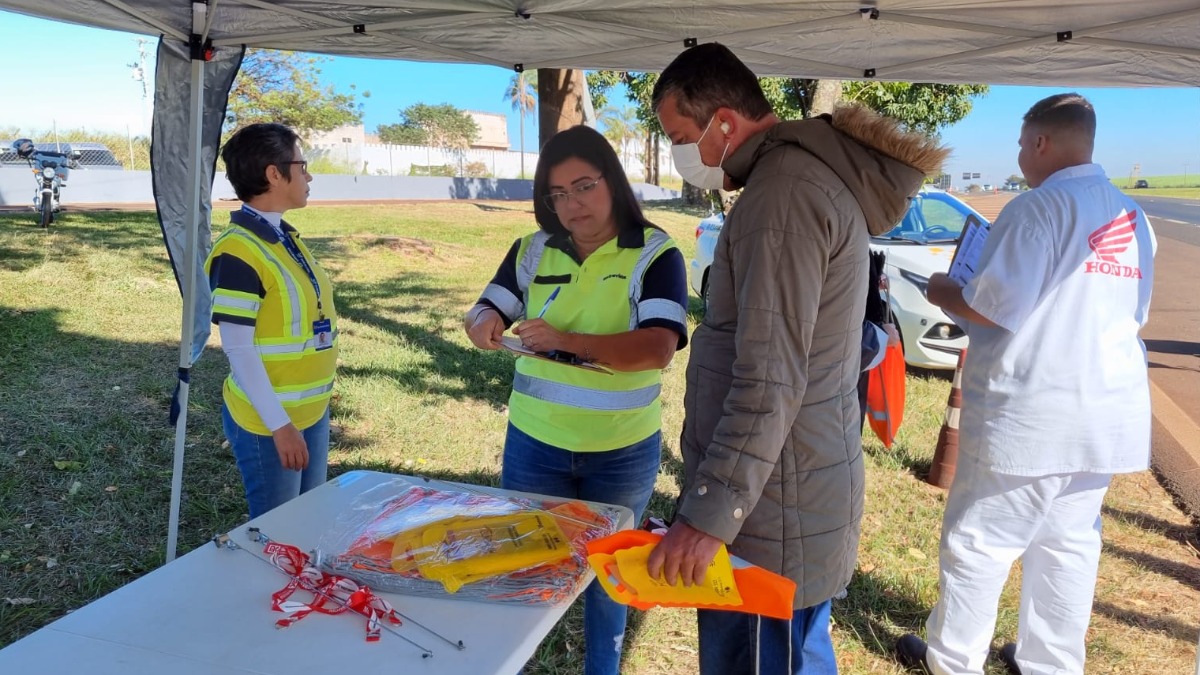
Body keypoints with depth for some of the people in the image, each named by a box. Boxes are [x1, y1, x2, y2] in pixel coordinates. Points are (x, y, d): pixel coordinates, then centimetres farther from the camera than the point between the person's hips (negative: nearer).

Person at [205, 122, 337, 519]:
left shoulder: (285, 236, 7)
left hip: (313, 411, 8)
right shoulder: (239, 252, -20)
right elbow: (238, 348, -21)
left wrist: (314, 403, 16)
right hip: (270, 422, -8)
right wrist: (279, 425, -20)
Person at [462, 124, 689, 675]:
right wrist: (483, 321, -24)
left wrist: (564, 339, -34)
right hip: (534, 444, 3)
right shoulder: (532, 251, 1)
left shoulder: (655, 253, -11)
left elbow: (658, 349, -23)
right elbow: (483, 312, 1)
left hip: (622, 453, -2)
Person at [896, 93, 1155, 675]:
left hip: (1029, 412, -8)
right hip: (1105, 413, 8)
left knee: (977, 542, 5)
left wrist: (945, 294, 1)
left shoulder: (1039, 207, -14)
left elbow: (997, 309, -18)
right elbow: (1133, 314, 21)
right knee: (1068, 545, 16)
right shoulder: (1134, 219, 11)